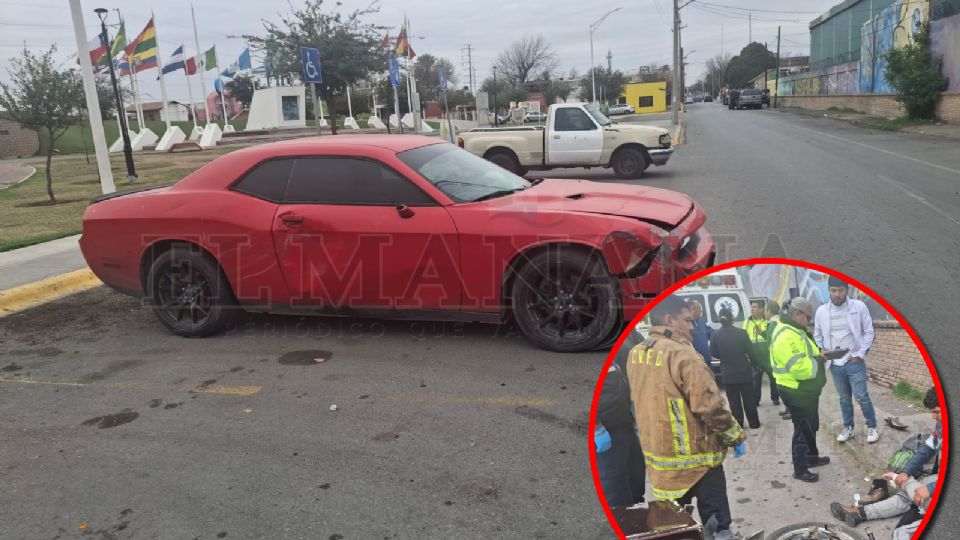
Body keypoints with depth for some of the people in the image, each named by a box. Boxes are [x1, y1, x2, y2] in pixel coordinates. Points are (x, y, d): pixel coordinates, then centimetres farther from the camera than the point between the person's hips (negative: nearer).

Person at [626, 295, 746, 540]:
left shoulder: (636, 354, 2)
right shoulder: (683, 355, -21)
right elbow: (709, 405, -21)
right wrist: (736, 436, -8)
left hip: (656, 451, 7)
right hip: (694, 454, -7)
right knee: (715, 517, 9)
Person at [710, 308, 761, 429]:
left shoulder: (716, 335, -10)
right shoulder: (741, 333, -13)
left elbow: (713, 353, 1)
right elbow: (751, 351, -7)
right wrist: (755, 363, 10)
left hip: (728, 374, 0)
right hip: (744, 372, 0)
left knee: (734, 401, 10)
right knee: (749, 399, 14)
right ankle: (754, 423, 22)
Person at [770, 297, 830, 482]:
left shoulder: (796, 331, 11)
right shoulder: (786, 336, -27)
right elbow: (799, 367, -32)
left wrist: (820, 354, 3)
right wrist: (820, 360, -17)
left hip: (805, 389, 11)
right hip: (796, 391, -11)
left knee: (812, 426, 24)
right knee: (803, 429, -1)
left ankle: (812, 457, 41)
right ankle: (800, 469, 10)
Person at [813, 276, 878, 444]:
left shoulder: (859, 307, -8)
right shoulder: (821, 311, -2)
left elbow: (869, 332, -3)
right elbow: (817, 336, 10)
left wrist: (860, 354, -9)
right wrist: (822, 351, -6)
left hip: (854, 362, -2)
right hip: (835, 364, 3)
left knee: (862, 397, 0)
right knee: (844, 398, 14)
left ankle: (872, 427, 19)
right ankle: (848, 427, 28)